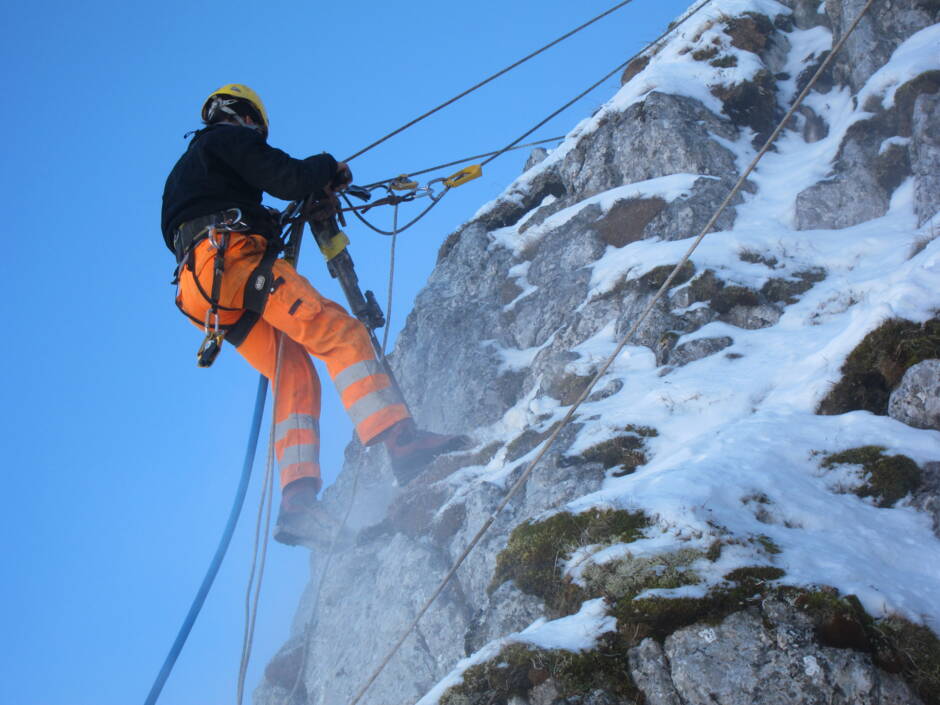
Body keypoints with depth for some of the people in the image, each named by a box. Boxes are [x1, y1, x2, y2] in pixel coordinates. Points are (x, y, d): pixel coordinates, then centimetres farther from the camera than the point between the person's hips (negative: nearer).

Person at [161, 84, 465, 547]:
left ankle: (298, 503, -10)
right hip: (232, 260, -9)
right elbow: (284, 178, -4)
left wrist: (276, 222, 34)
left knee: (294, 376, 5)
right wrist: (328, 170, 16)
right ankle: (400, 439, -37)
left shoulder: (182, 172, 38)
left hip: (203, 292, 9)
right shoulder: (229, 138, 12)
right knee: (340, 333, -19)